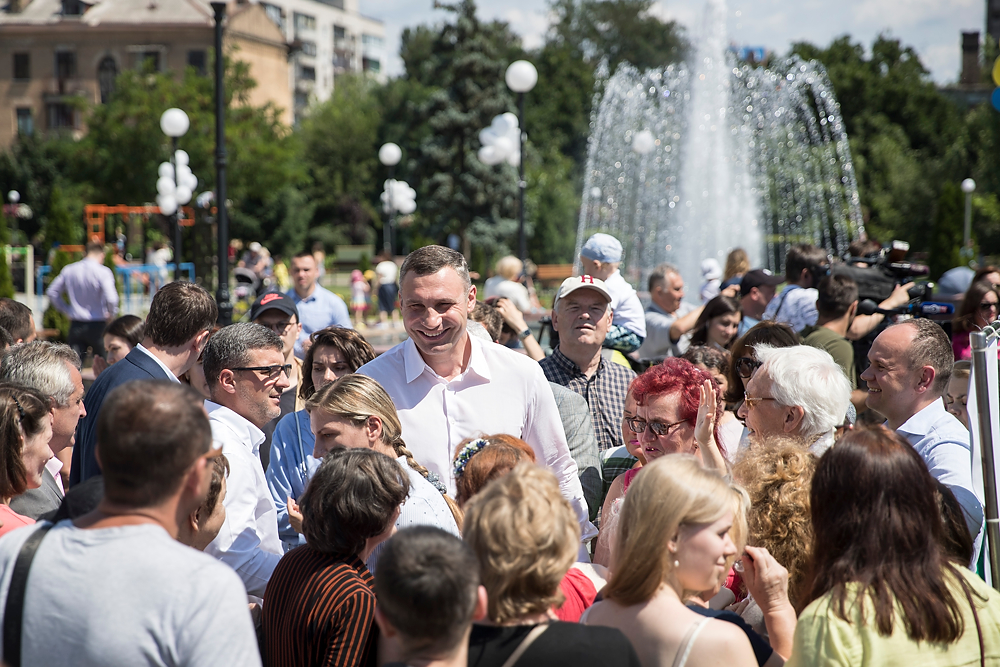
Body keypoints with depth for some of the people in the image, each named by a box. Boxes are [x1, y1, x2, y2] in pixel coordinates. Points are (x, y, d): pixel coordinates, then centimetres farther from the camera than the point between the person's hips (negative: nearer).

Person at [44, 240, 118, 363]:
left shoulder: (68, 270, 4)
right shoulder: (103, 272, -12)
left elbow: (51, 293, 11)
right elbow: (111, 299, -22)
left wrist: (65, 310, 17)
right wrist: (111, 313, -3)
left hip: (76, 325, 4)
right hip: (97, 325, -4)